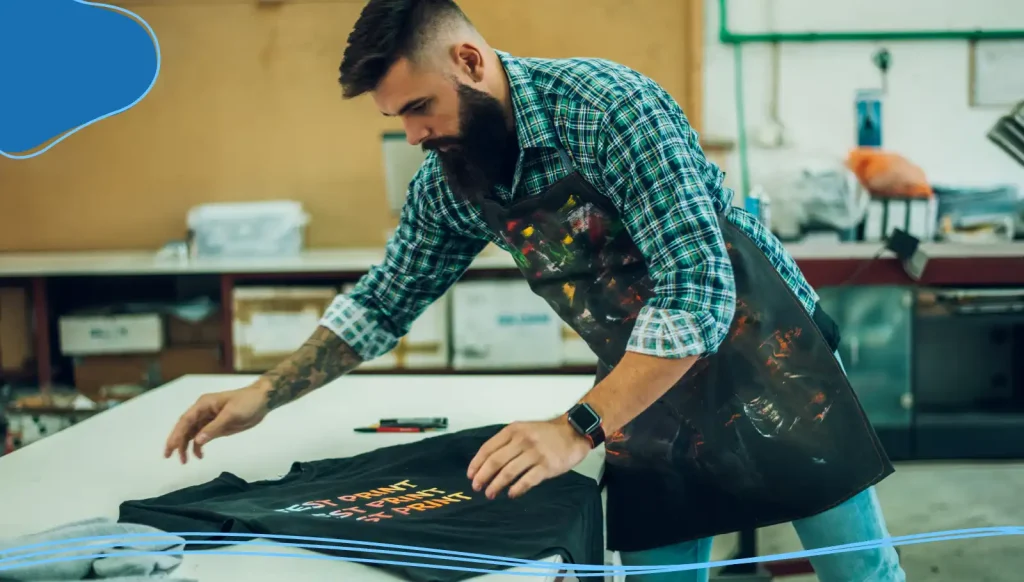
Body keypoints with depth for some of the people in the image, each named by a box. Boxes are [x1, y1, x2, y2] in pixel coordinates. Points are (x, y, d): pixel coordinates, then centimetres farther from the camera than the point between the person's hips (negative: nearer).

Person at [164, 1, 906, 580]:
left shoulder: (607, 106, -26)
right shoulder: (447, 183, -3)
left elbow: (697, 291, -31)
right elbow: (384, 301, 10)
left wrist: (578, 429, -33)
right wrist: (264, 394, 3)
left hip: (765, 356, -5)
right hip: (649, 386, 6)